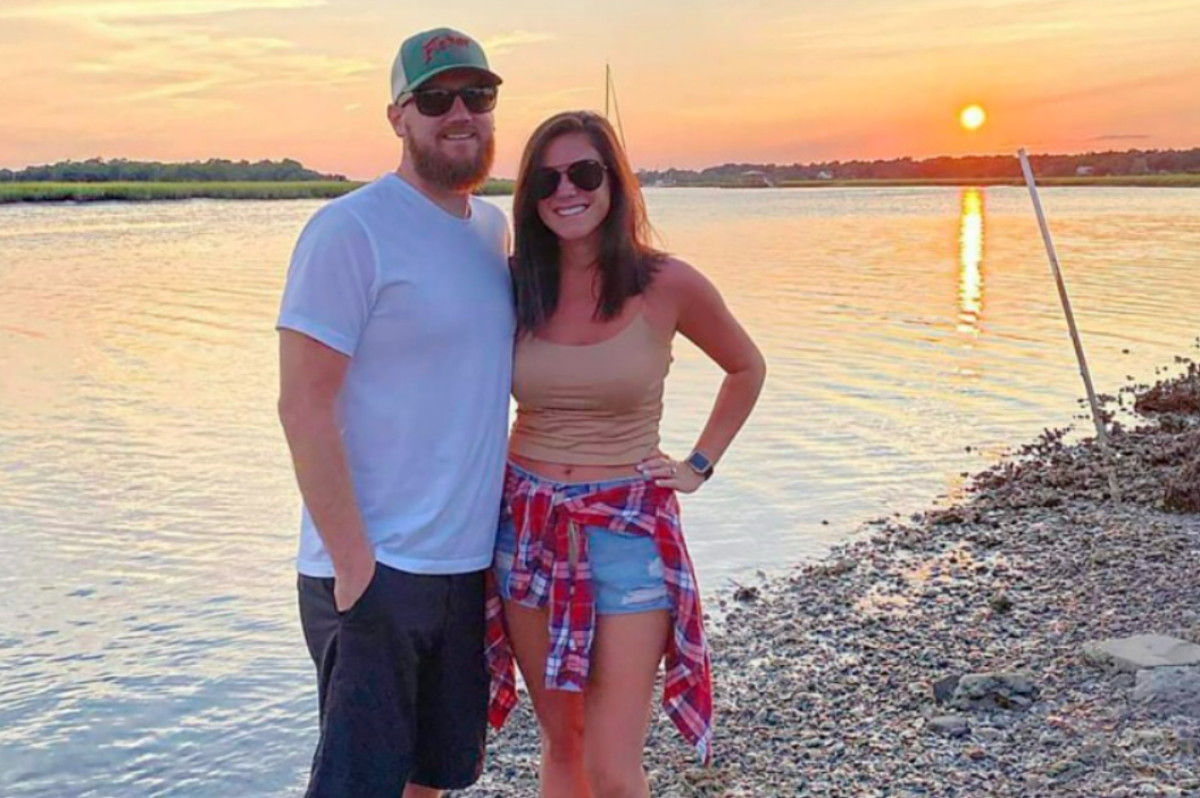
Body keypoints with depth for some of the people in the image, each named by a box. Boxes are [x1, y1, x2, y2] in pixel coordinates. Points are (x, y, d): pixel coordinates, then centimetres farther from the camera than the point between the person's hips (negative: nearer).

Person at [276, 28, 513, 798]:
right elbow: (303, 404, -16)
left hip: (470, 560, 7)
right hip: (376, 567, -7)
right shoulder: (350, 230, -13)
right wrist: (352, 560, -19)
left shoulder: (494, 228, 9)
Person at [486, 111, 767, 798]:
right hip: (527, 529, 3)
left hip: (627, 533, -3)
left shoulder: (668, 286, -7)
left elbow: (747, 368, 11)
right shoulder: (515, 287, 0)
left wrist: (699, 465, 5)